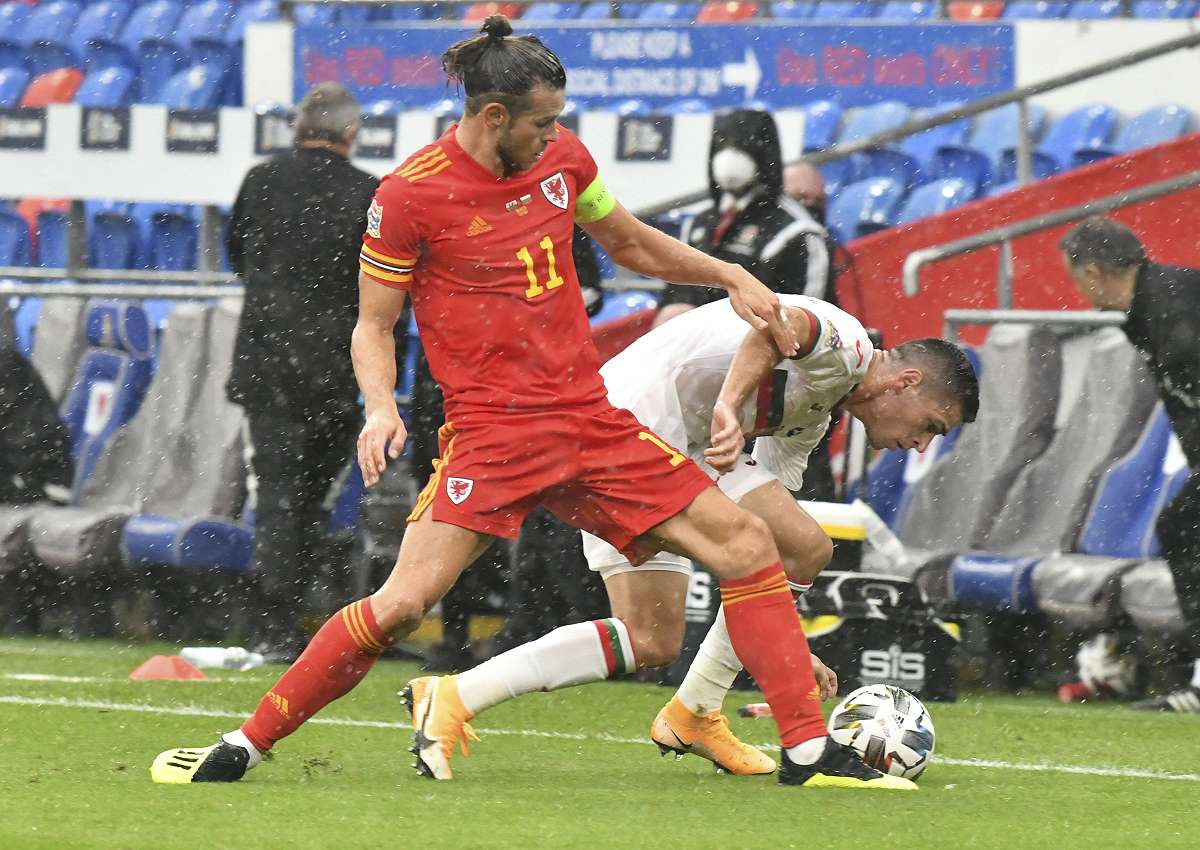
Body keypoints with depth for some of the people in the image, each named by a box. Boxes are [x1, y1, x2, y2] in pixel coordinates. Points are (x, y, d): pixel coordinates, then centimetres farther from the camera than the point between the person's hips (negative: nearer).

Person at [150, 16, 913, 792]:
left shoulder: (560, 155, 5)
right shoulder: (410, 195, -10)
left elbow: (631, 244, 24)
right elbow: (374, 326, -1)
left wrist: (731, 277, 15)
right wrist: (381, 407, -19)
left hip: (591, 421, 6)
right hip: (490, 431, -6)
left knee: (748, 547, -1)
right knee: (405, 601, -21)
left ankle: (809, 751, 7)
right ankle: (244, 748, -8)